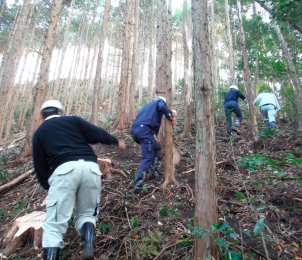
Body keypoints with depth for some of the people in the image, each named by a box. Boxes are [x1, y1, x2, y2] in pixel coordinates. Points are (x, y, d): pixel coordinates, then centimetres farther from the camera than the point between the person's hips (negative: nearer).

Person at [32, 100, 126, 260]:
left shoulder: (39, 133, 23)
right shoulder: (73, 120, 22)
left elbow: (40, 166, 20)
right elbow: (97, 134, 10)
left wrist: (48, 186, 31)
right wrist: (116, 141, 26)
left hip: (64, 169, -1)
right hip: (90, 167, 2)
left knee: (55, 224, 4)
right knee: (87, 213, 18)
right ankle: (88, 245, -7)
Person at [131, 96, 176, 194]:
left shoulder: (147, 106, 37)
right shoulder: (160, 101, 16)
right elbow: (162, 107, -10)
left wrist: (152, 137, 39)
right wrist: (171, 117, 2)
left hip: (134, 131, 8)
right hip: (144, 130, -8)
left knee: (157, 147, 26)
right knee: (148, 157, -10)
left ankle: (154, 171, 23)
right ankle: (138, 183, -22)